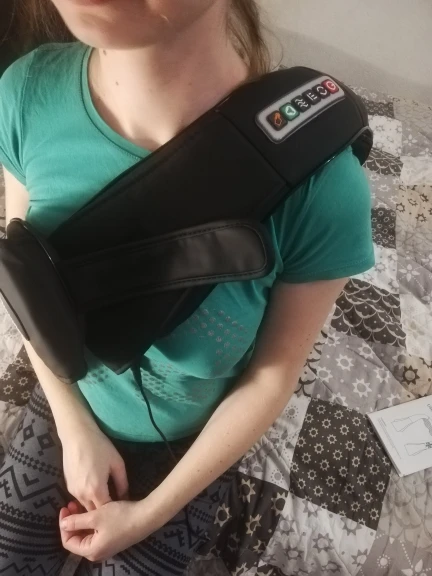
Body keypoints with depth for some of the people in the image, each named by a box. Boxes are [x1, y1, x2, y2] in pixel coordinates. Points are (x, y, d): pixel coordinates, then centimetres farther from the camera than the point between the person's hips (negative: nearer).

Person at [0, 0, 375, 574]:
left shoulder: (318, 177, -34)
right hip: (69, 407, 3)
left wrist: (149, 514, -12)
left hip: (189, 442, -2)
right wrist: (77, 430, -9)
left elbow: (273, 377, -19)